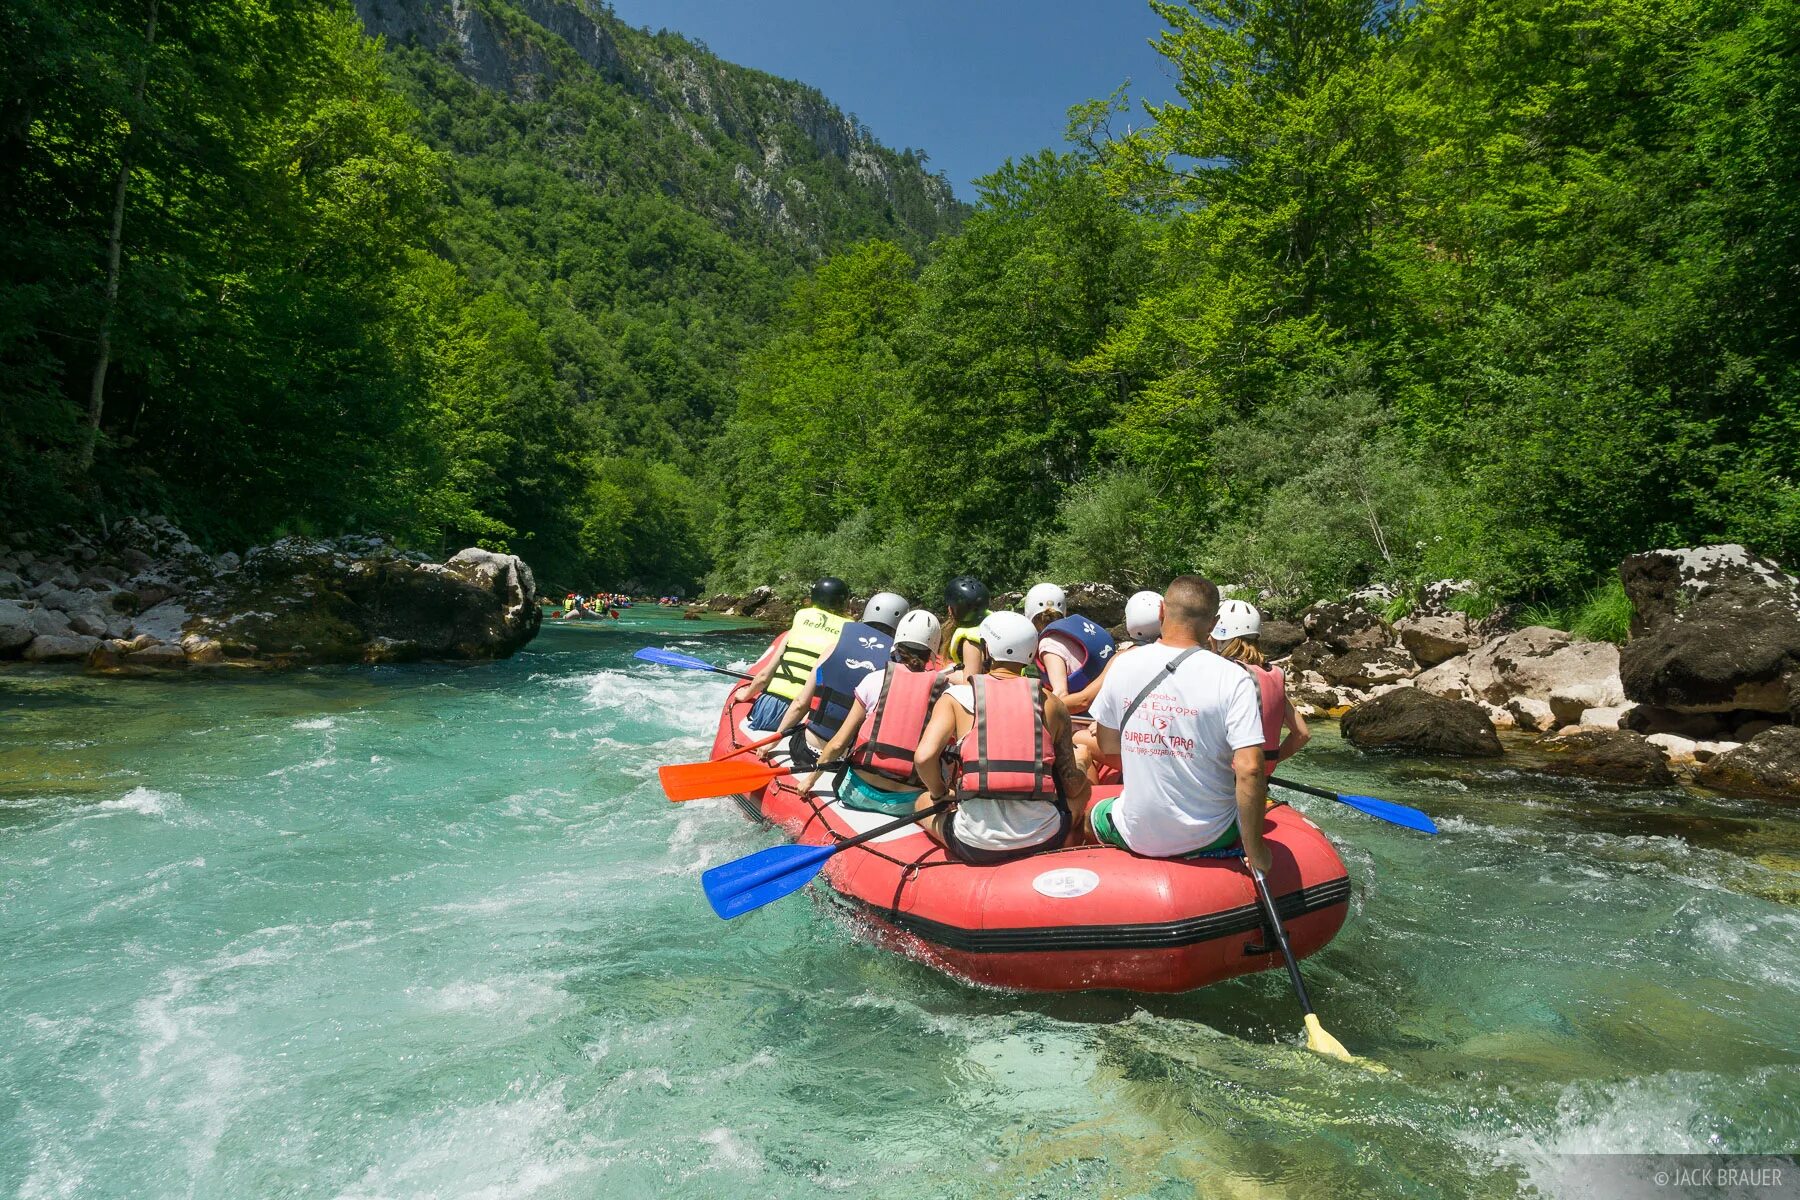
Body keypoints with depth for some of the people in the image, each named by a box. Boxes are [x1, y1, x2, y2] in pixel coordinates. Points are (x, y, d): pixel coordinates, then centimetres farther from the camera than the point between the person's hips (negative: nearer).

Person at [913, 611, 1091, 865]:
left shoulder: (956, 697, -1)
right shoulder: (1051, 703, 3)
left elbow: (923, 757, -14)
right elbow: (1072, 787, 4)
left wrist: (939, 793, 7)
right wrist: (1079, 779, 29)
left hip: (975, 847, -1)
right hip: (1043, 840, 2)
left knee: (924, 801, 29)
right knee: (1083, 785, 31)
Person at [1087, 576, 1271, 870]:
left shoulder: (1123, 665, -7)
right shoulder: (1233, 679, -16)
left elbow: (1108, 749, 3)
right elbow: (1249, 771, -22)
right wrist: (1254, 850, -12)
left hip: (1137, 835, 2)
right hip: (1210, 838, -1)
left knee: (1094, 816, 33)